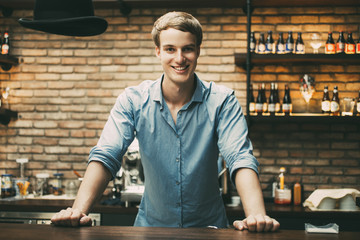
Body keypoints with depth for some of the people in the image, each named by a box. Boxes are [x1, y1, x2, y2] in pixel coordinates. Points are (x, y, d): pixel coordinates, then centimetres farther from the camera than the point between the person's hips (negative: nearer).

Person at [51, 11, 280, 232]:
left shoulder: (222, 101, -8)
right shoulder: (133, 100, -5)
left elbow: (240, 158, -19)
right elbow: (106, 157, -13)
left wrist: (256, 215, -38)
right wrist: (79, 210, -30)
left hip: (208, 226, 1)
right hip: (151, 225, 0)